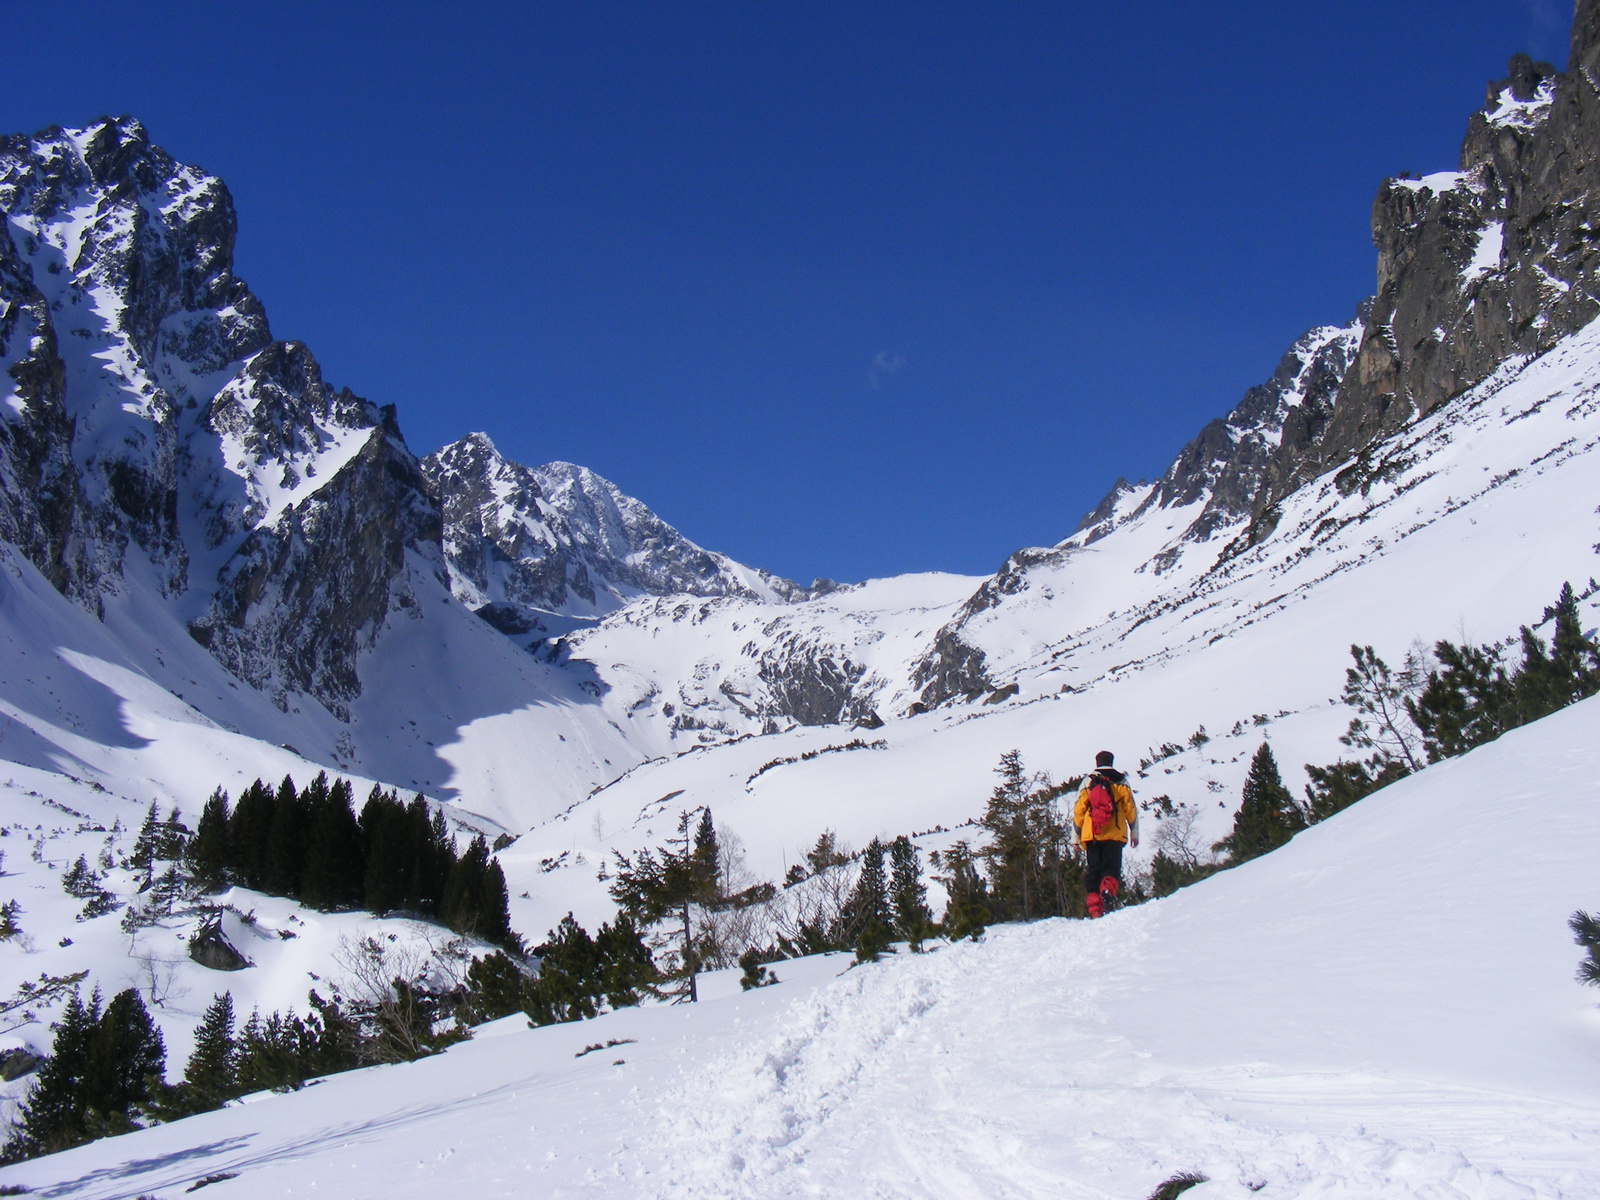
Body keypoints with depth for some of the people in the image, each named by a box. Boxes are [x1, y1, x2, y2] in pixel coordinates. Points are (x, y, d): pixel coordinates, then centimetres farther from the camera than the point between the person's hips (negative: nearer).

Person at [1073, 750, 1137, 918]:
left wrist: (1076, 836, 9)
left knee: (1092, 871, 5)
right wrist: (1134, 833, 11)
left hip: (1091, 834, 1)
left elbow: (1078, 810, 5)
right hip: (1114, 835, -1)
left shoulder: (1088, 782, 8)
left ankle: (1095, 908, -5)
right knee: (1111, 868, -1)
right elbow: (1131, 809, 5)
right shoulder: (1121, 781, 8)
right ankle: (1107, 891, -32)